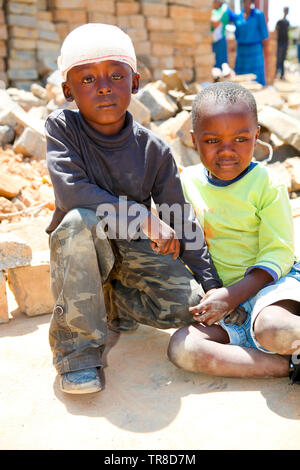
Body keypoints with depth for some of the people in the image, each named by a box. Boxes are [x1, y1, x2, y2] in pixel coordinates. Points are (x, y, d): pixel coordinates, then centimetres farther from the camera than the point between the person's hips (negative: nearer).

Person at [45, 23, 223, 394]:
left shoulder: (154, 150, -9)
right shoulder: (62, 128, -12)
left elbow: (182, 222, -5)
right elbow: (70, 190, -27)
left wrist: (212, 286, -8)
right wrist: (143, 217, -32)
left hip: (135, 247, 2)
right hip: (79, 249, -1)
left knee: (187, 304, -19)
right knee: (79, 221, -36)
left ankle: (110, 301, 10)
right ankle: (77, 346, -22)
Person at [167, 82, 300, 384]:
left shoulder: (267, 185, -7)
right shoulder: (187, 180, 5)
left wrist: (232, 295, -22)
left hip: (270, 282, -5)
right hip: (222, 300, 5)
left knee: (272, 330, -39)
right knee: (181, 346, -23)